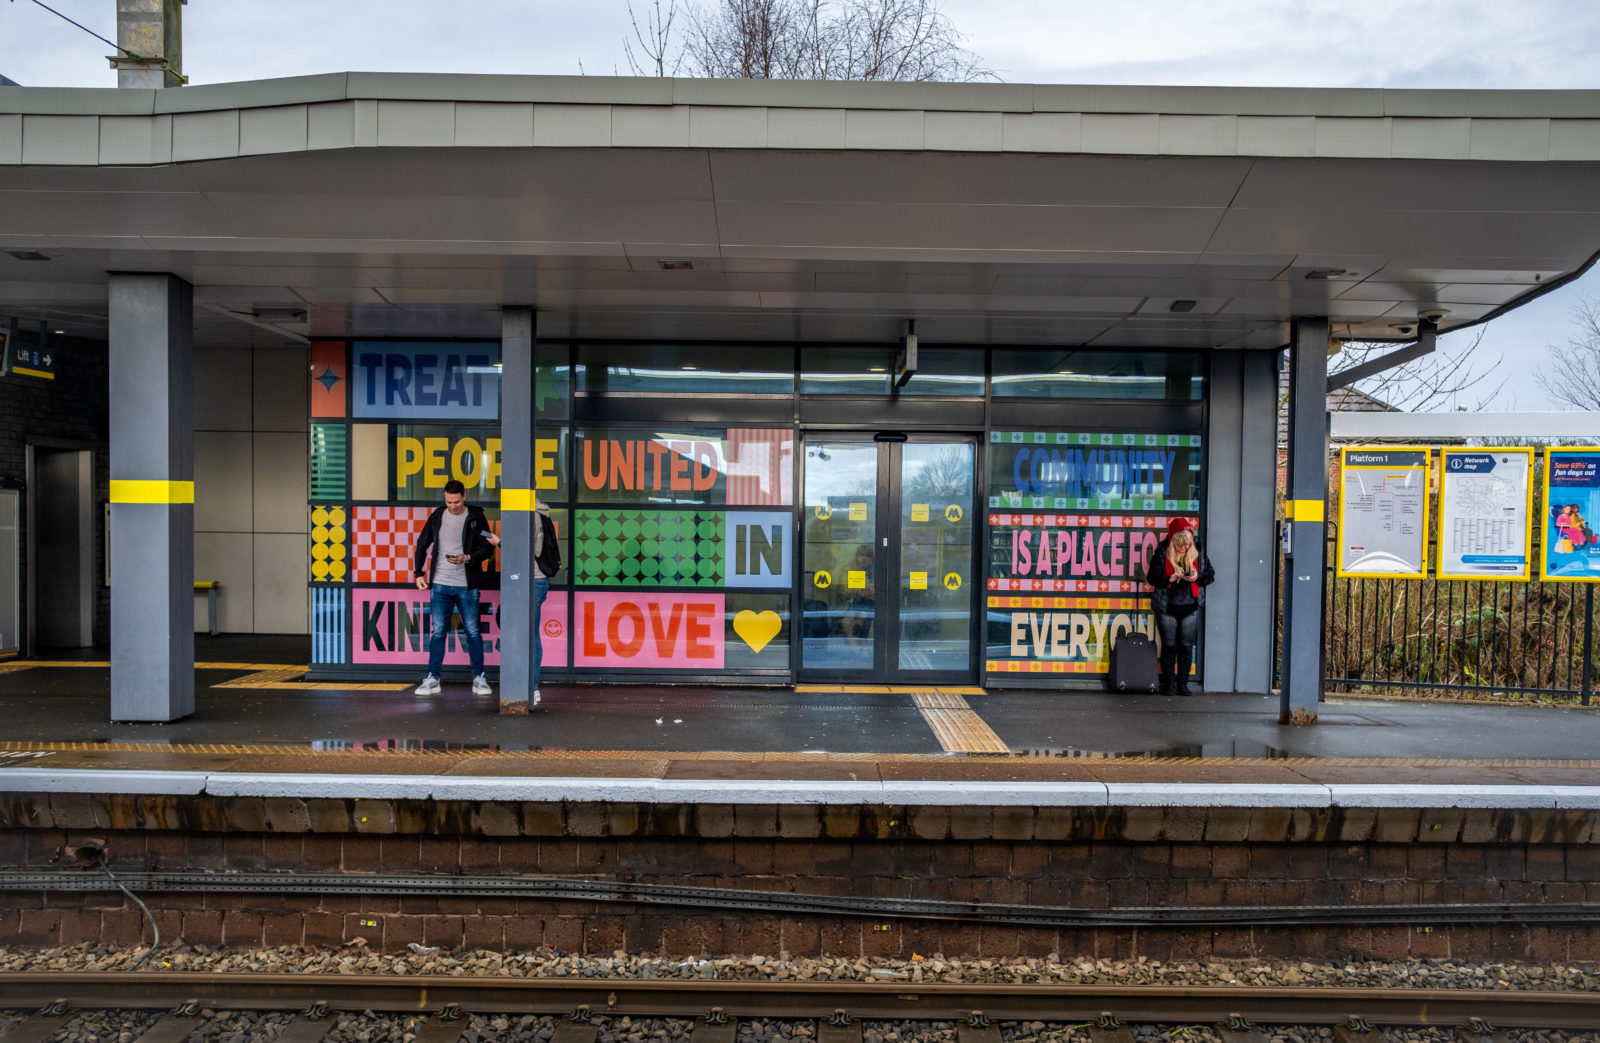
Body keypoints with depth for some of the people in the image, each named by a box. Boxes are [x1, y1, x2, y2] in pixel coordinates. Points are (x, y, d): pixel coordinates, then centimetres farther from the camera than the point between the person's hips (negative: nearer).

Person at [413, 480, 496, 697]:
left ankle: (479, 678, 11)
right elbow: (422, 544, 14)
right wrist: (419, 573, 8)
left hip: (467, 585, -2)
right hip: (440, 585, 2)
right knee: (438, 632, 3)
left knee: (472, 632, 2)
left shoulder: (476, 518, -1)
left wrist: (467, 558, -18)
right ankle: (432, 679, 11)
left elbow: (488, 548, -1)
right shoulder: (437, 516, 5)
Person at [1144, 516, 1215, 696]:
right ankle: (1169, 684, 12)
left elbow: (1210, 574, 7)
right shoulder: (1162, 552, -5)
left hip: (1190, 607, 2)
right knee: (1169, 646, 4)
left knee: (1186, 646, 5)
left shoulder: (1197, 552, 2)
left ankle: (1182, 684, 14)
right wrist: (1168, 579, -22)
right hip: (1167, 608, -2)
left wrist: (1198, 577, -14)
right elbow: (1151, 576, -5)